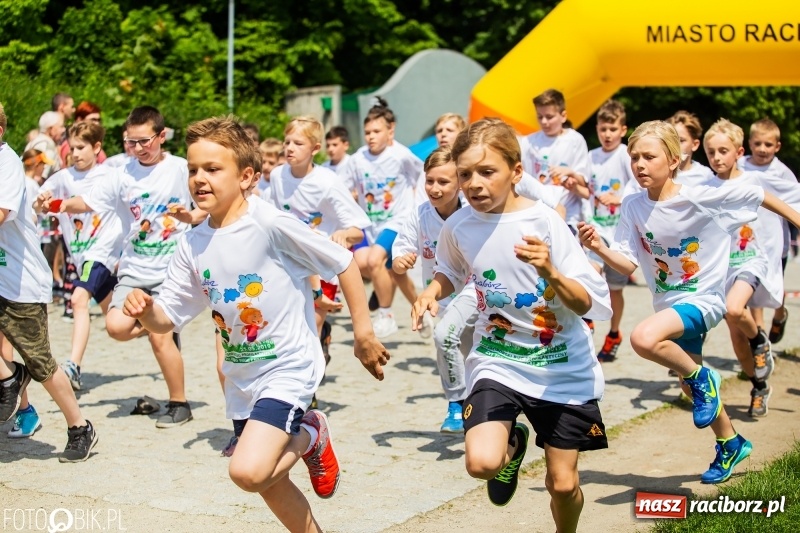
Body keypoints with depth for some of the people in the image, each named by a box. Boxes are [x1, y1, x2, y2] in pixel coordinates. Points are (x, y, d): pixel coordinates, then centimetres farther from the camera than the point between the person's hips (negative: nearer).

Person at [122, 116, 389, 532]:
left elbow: (343, 263, -11)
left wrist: (363, 332, -9)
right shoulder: (192, 246, 0)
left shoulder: (270, 224, -18)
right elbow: (167, 319, 4)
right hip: (241, 376, 7)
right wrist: (145, 310, -19)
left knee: (248, 471, -23)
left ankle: (309, 436, 7)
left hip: (287, 368, -7)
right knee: (268, 482, 18)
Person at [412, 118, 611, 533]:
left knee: (563, 484, 4)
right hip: (496, 362, 2)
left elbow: (591, 304, -18)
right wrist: (430, 292, -3)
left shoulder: (544, 222, -17)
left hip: (563, 368, -2)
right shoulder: (458, 227, -7)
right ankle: (512, 446, 16)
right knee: (481, 463, -21)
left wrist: (551, 273, -36)